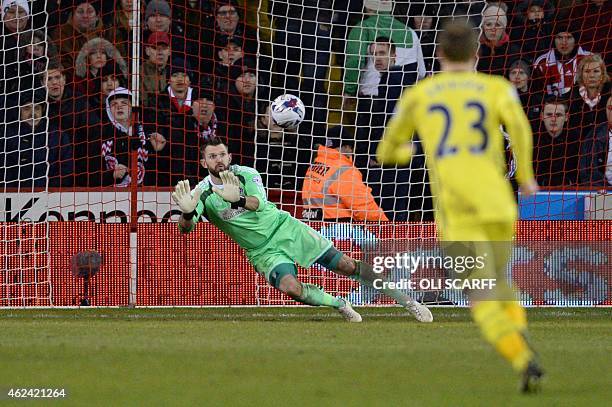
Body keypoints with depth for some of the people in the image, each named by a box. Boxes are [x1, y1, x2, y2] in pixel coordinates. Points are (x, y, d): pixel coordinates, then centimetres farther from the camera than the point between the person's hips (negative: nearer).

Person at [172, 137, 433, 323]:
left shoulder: (246, 174, -8)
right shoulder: (201, 194, -8)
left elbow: (259, 203, -26)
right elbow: (186, 228, -23)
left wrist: (238, 199, -50)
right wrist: (187, 212, -49)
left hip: (285, 228, 0)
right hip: (263, 251, 0)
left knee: (346, 265, -8)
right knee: (290, 288, -31)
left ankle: (407, 301, 3)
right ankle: (339, 305, -3)